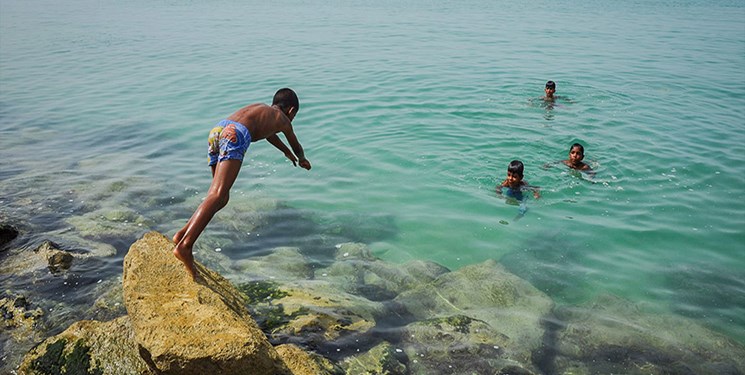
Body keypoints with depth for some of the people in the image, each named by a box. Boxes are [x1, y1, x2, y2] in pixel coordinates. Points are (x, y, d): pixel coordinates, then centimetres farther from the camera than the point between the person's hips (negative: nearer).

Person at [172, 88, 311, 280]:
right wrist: (302, 160, 68)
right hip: (235, 134, -7)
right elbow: (296, 147, 45)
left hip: (217, 129, 8)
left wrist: (287, 152, 78)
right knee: (218, 195, -20)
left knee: (221, 198, 13)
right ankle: (184, 245, -35)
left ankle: (183, 234, 0)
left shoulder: (260, 107, 40)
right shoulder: (282, 119, 26)